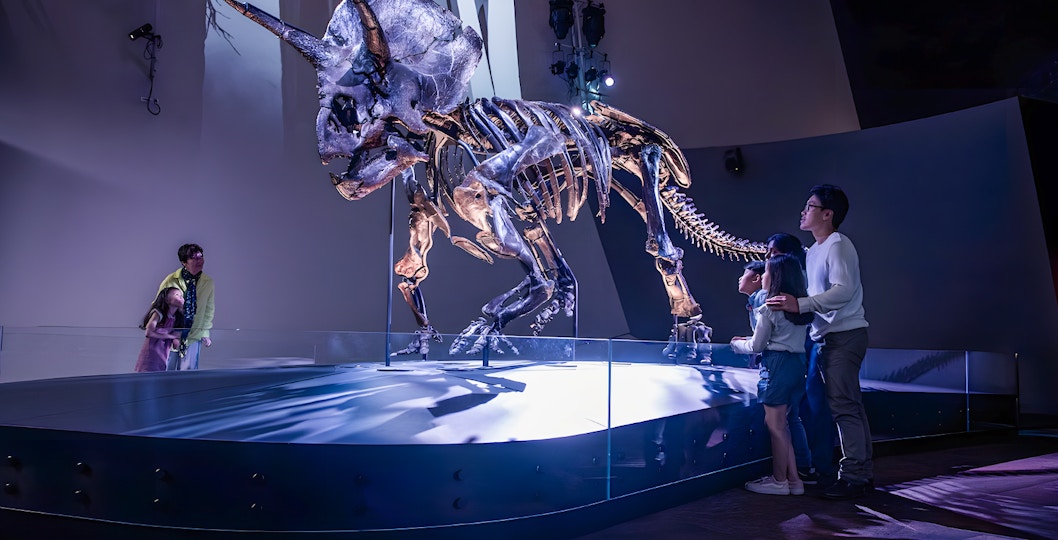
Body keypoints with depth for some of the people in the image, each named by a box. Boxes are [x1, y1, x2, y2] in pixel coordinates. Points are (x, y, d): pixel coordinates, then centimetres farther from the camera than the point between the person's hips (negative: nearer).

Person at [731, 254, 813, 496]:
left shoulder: (769, 308, -12)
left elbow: (757, 346, -6)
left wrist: (737, 344, 13)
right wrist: (750, 340, 26)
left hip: (777, 364, -8)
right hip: (797, 363, 8)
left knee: (775, 425, 1)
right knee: (780, 424, 15)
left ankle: (779, 481, 10)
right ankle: (793, 479, 18)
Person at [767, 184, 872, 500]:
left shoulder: (837, 245, -12)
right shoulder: (813, 251, 17)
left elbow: (843, 290, -25)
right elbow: (813, 294, 22)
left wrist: (800, 304, -31)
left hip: (845, 334, -10)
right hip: (829, 337, 10)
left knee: (843, 405, -10)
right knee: (850, 405, 13)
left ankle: (853, 476, -5)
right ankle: (863, 472, 20)